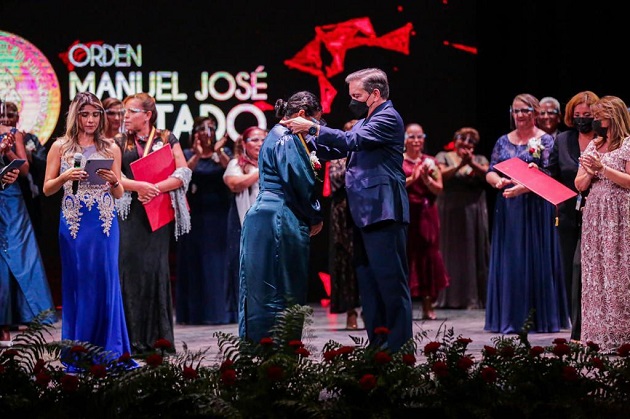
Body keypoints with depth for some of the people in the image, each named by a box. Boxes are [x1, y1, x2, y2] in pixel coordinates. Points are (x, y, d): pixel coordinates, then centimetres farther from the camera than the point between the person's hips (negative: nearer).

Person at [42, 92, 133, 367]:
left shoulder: (110, 148, 8)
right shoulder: (60, 147, 5)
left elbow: (119, 194, 9)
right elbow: (47, 189, 5)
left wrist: (113, 181, -12)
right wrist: (65, 177, -13)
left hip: (104, 223, 1)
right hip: (73, 223, -1)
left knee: (105, 282, -1)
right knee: (77, 283, 2)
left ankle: (108, 353, 5)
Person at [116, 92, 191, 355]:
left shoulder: (167, 140, 7)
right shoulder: (120, 142, 11)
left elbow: (182, 175, -1)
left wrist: (155, 189, -13)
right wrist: (139, 186, -16)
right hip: (129, 213, 1)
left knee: (156, 269, -4)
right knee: (131, 269, -6)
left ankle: (159, 338, 0)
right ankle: (135, 340, -5)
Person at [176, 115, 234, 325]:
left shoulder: (222, 153, 10)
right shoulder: (188, 154, 7)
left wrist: (219, 152, -19)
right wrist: (198, 155, -21)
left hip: (220, 215, 1)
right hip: (196, 216, -1)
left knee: (220, 262, 0)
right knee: (196, 263, -1)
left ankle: (221, 311, 4)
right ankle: (197, 313, 0)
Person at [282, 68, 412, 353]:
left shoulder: (388, 118, -9)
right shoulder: (366, 121, 21)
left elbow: (352, 140, -20)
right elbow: (337, 150, 21)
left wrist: (311, 127, -17)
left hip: (383, 212, -10)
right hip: (365, 214, 10)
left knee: (391, 279, -8)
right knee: (368, 279, 11)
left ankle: (399, 345, -7)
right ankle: (378, 343, 16)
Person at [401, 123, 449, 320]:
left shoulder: (430, 162, 12)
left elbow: (439, 189, 5)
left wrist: (426, 178, -12)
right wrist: (411, 179, -15)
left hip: (426, 213, 3)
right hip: (404, 213, -2)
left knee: (428, 255, 0)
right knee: (405, 255, -6)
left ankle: (428, 305, 5)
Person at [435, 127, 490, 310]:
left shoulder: (479, 159, 14)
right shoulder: (444, 157, 9)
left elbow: (487, 175, -5)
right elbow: (441, 175, -8)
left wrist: (472, 164, -19)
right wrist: (459, 165, -19)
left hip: (474, 212, 1)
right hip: (450, 212, -1)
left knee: (474, 252, -2)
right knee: (452, 252, -2)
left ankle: (474, 297, -1)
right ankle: (451, 297, 0)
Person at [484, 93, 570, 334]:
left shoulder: (545, 141, -1)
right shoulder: (504, 141, 13)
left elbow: (547, 177, -10)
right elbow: (490, 172, 11)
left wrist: (521, 188, -24)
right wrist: (499, 181, -13)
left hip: (535, 208, -4)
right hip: (508, 208, 4)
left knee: (535, 259, -3)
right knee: (509, 261, 3)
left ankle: (540, 317, 2)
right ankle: (510, 317, 6)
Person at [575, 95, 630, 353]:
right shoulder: (593, 146, 16)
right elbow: (579, 185, 16)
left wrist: (603, 168, -14)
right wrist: (589, 173, -4)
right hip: (594, 214, 6)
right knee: (594, 272, 3)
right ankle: (597, 334, 5)